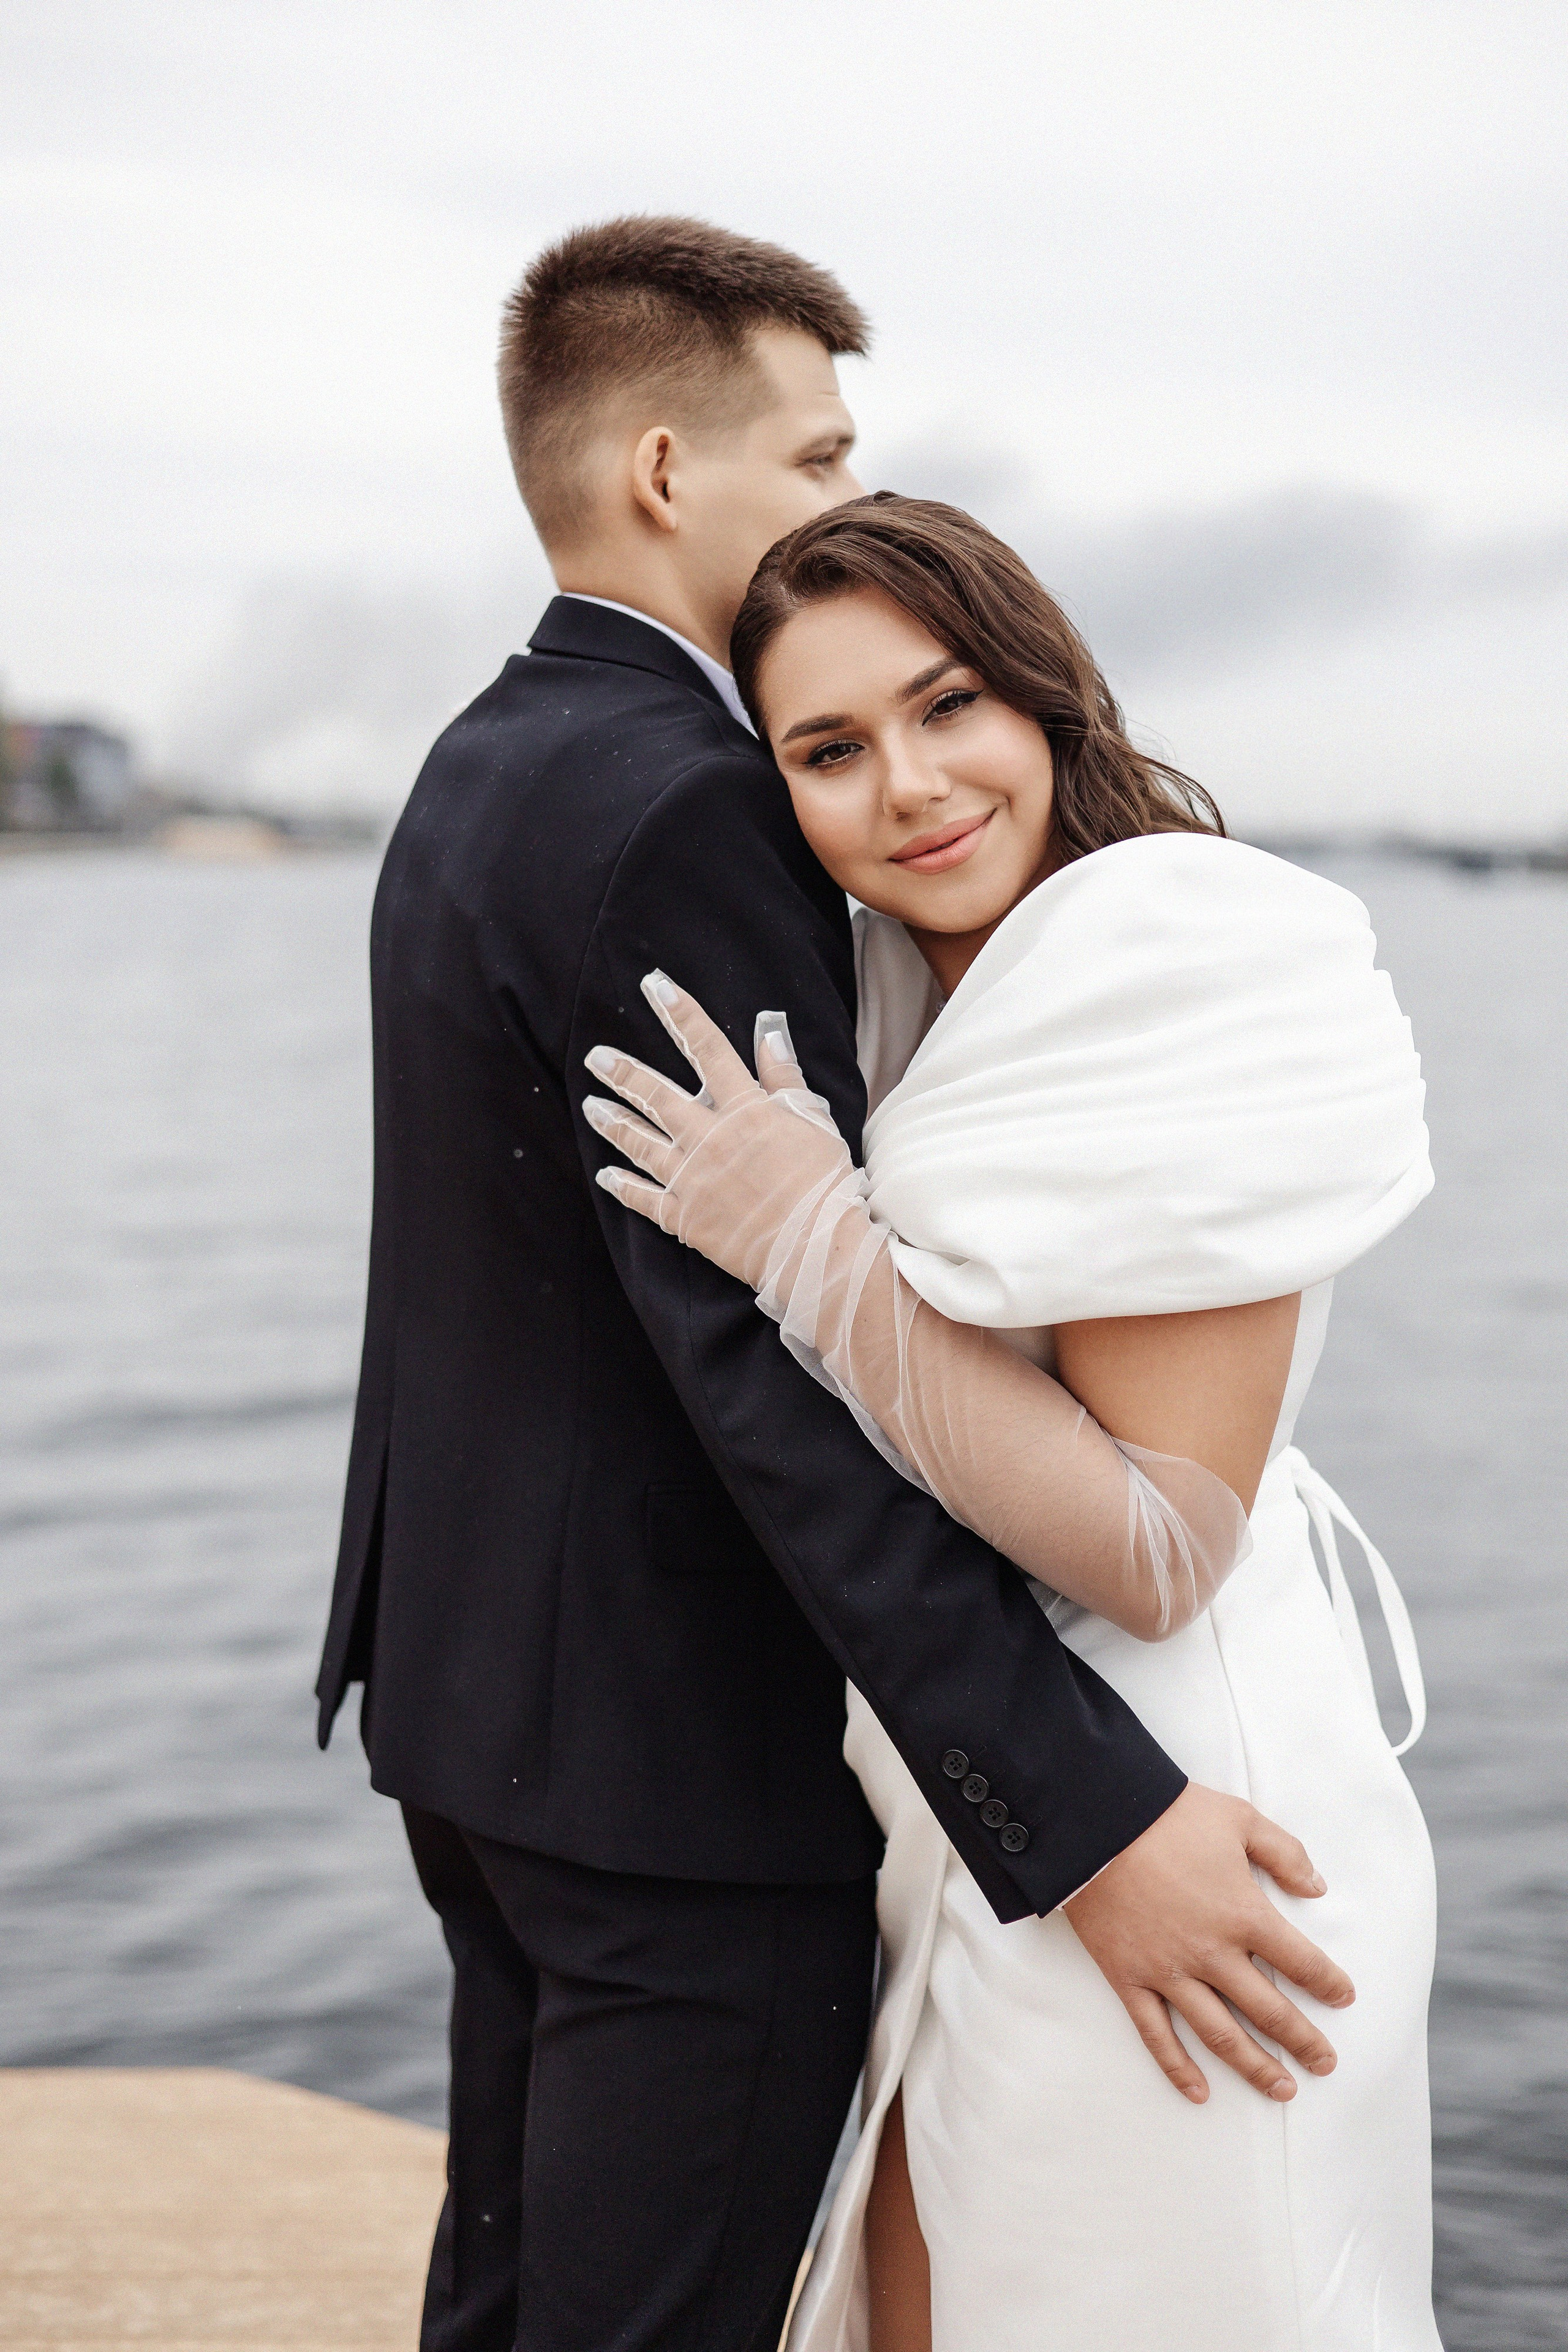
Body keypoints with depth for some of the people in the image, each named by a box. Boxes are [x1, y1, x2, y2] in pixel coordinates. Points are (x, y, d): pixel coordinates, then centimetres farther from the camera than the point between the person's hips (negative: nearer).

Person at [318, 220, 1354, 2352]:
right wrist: (1084, 1814, -29)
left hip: (491, 1692, 10)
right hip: (684, 1756, -10)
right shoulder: (674, 812, -22)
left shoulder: (484, 773, 10)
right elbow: (774, 1366, -28)